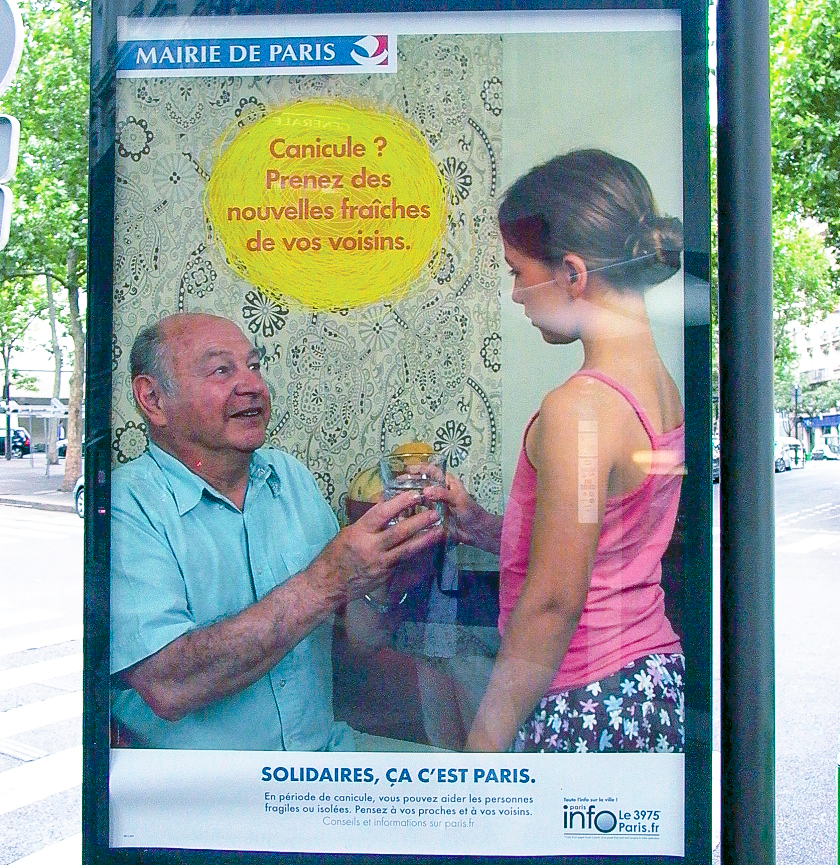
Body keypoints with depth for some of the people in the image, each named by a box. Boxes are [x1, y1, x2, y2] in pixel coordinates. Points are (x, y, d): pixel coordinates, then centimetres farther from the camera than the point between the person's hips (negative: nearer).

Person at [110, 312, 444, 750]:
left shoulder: (291, 475, 7)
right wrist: (325, 582, -27)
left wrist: (383, 578, -12)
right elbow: (167, 688, -23)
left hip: (327, 748, 6)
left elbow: (355, 639, 8)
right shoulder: (122, 505, -12)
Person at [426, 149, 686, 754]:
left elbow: (554, 603, -21)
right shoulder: (664, 387, 3)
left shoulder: (577, 408, -23)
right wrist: (484, 528, 7)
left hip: (579, 705, -8)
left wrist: (484, 743, -13)